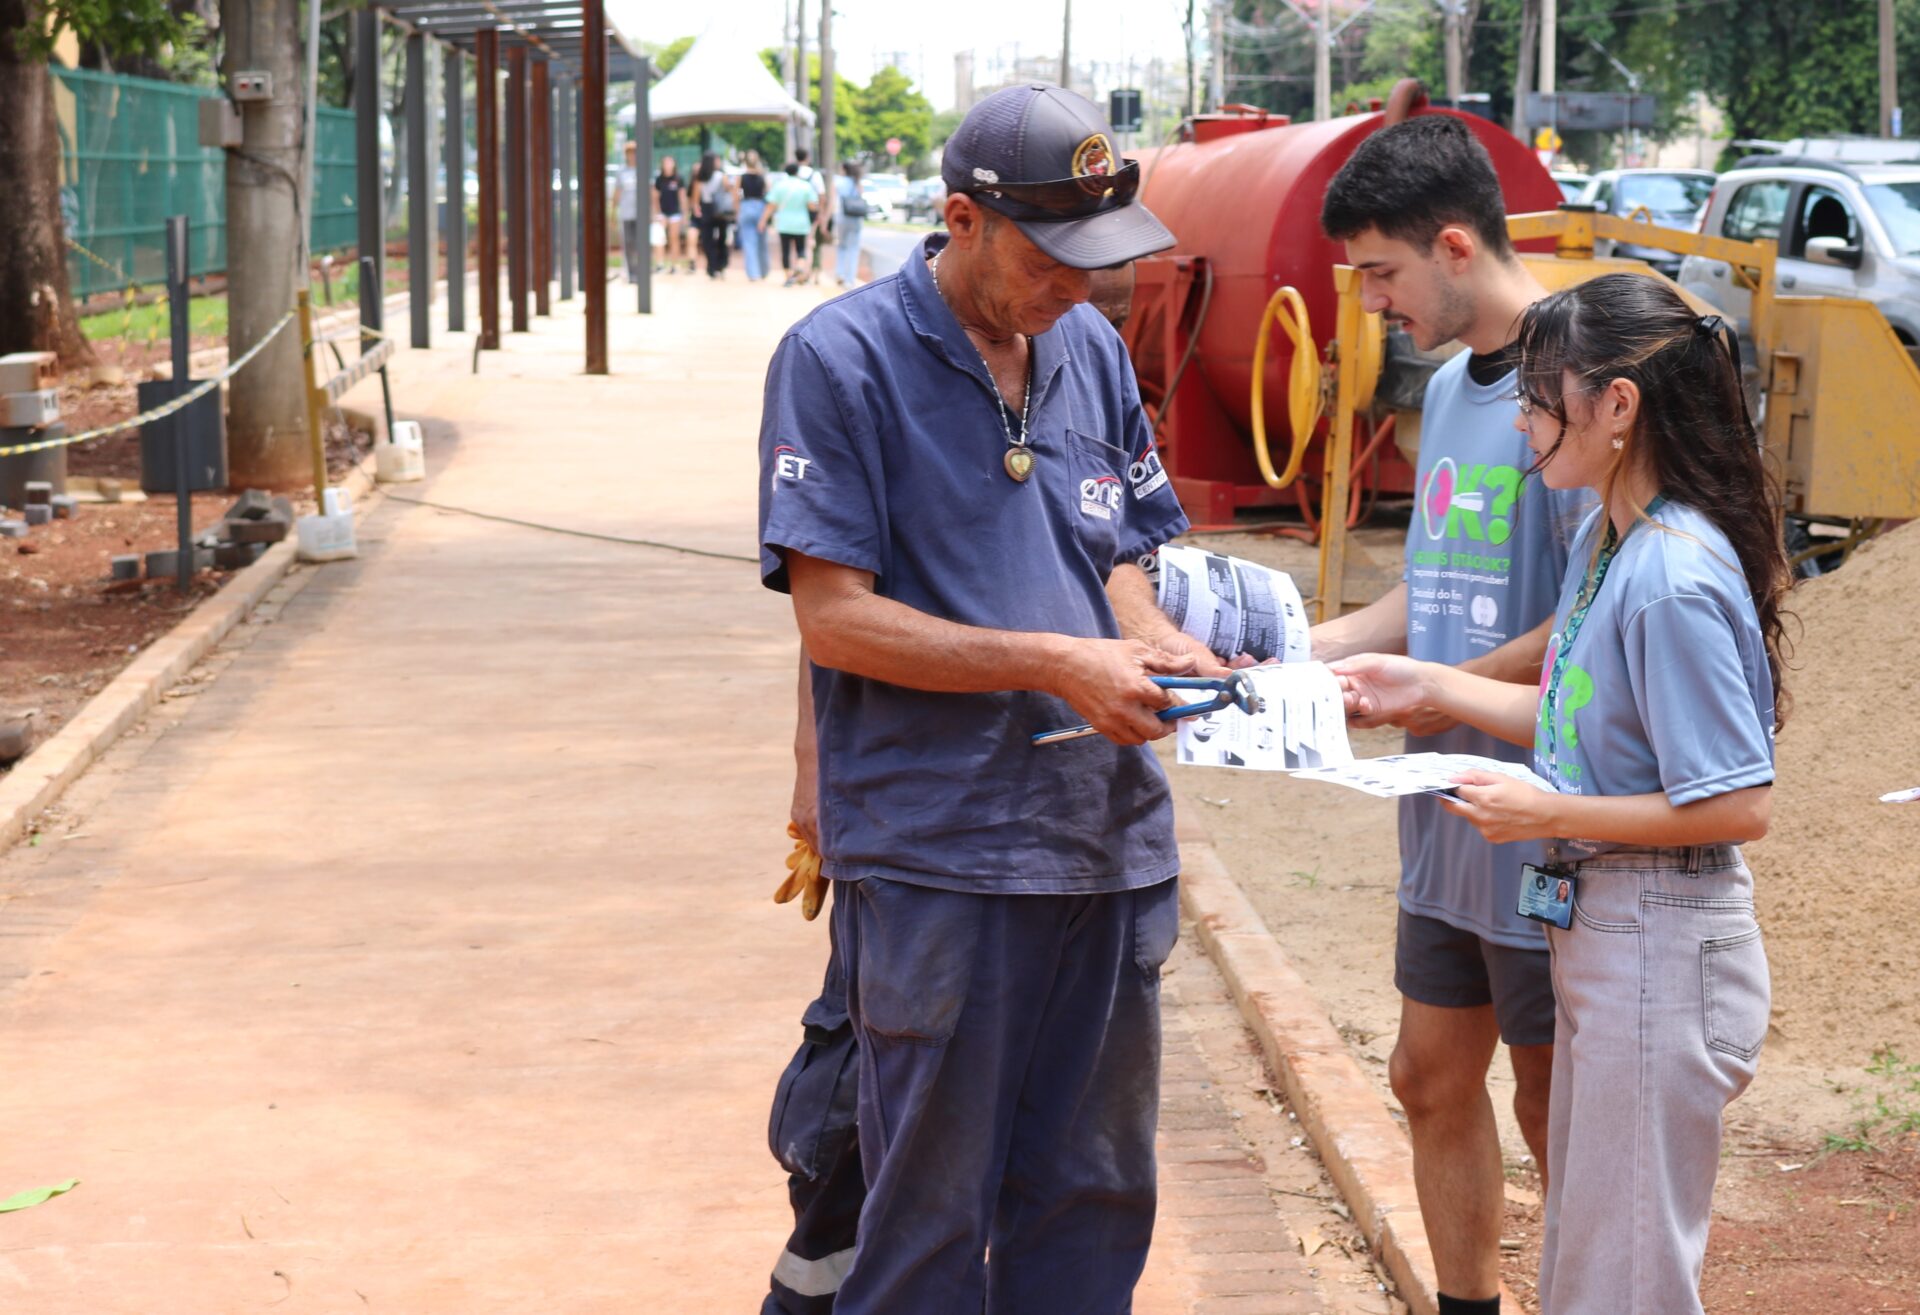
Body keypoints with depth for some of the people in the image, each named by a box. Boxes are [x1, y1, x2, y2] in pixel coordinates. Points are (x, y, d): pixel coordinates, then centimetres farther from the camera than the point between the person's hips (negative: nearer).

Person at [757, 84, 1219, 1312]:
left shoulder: (1094, 350, 10)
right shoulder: (842, 359, -8)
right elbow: (836, 616, -12)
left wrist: (1158, 643, -2)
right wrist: (1059, 665, -17)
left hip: (1109, 843, 6)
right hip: (938, 854, -6)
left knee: (1094, 1199, 14)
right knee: (931, 1211, 4)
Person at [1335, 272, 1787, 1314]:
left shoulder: (1675, 578, -24)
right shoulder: (1603, 542, 6)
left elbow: (1738, 805, -24)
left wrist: (1547, 814, -18)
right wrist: (1427, 687, 13)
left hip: (1663, 949, -10)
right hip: (1594, 933, 10)